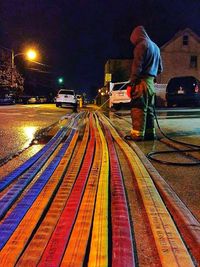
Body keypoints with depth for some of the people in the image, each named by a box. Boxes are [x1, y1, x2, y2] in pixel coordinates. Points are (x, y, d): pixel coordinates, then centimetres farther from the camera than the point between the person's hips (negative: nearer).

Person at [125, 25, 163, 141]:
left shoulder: (141, 45, -6)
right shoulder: (155, 47, 21)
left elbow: (137, 67, -14)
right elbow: (160, 68, 23)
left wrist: (131, 84, -14)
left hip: (142, 81, -8)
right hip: (151, 82, 9)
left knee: (138, 108, -9)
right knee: (149, 109, 10)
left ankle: (137, 134, -10)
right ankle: (150, 133, 12)